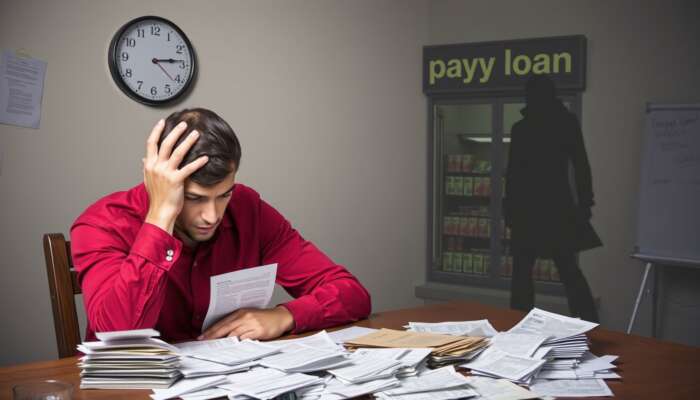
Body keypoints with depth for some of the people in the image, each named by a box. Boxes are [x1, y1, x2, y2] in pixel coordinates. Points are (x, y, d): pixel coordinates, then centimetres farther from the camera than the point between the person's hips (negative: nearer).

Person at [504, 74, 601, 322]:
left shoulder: (521, 129, -5)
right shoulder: (569, 123, 2)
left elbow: (513, 173, -4)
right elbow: (581, 167, 3)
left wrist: (509, 209, 4)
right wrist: (585, 204, 9)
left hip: (528, 208, -2)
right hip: (560, 206, 3)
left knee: (522, 272, 6)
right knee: (569, 271, 8)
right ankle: (590, 326, 2)